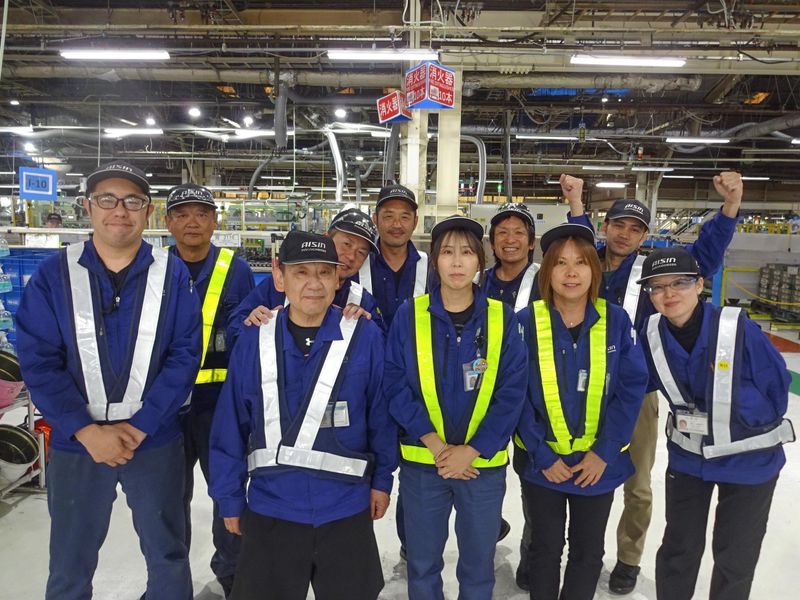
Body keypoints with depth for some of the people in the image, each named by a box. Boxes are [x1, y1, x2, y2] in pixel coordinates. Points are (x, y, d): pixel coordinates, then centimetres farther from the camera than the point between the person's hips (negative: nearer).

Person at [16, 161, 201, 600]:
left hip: (155, 441, 0)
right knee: (70, 564, 18)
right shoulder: (53, 275, -4)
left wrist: (139, 426, -15)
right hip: (76, 443, 1)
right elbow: (38, 362, -8)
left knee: (168, 554, 16)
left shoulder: (173, 275, -5)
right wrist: (86, 431, -16)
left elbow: (184, 357, -8)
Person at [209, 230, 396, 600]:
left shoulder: (365, 336, -12)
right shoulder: (254, 340, -8)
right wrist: (230, 498, 2)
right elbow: (230, 426, -2)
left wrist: (381, 479, 2)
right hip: (270, 510, 1)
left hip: (346, 510, 0)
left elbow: (382, 412, -3)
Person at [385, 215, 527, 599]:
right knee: (422, 561, 17)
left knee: (478, 563, 17)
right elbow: (394, 384, -8)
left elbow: (512, 392, -7)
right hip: (421, 462, 0)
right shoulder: (409, 315, -6)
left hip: (484, 463, 0)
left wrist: (471, 450, -14)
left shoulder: (502, 318, -4)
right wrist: (435, 443, -16)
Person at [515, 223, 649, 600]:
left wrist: (603, 453, -12)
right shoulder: (527, 322, -13)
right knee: (545, 549, 18)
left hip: (599, 464, 2)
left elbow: (631, 388, -7)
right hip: (542, 464, -1)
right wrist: (542, 455, -14)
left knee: (588, 553, 20)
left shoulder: (616, 321, -8)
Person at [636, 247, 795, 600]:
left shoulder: (739, 328, -25)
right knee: (678, 548, 18)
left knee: (735, 556, 18)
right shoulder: (653, 333, -13)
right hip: (687, 456, 3)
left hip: (748, 460, -2)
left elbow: (776, 394, -16)